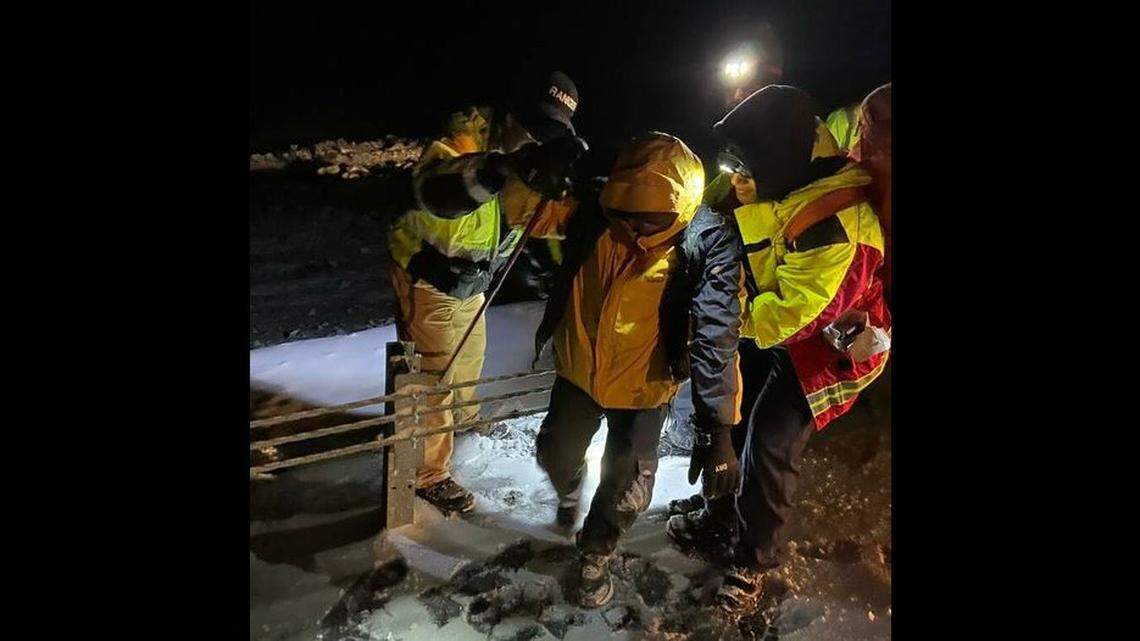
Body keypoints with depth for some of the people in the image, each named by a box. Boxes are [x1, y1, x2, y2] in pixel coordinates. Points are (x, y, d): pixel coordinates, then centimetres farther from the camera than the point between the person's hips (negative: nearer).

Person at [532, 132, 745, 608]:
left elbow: (716, 338, -31)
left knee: (625, 487, 12)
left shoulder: (708, 244, -28)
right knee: (556, 453, 24)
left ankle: (596, 551, 45)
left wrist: (717, 430, -34)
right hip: (578, 369, 3)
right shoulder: (597, 214, -21)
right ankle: (569, 491, 63)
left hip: (643, 386, -2)